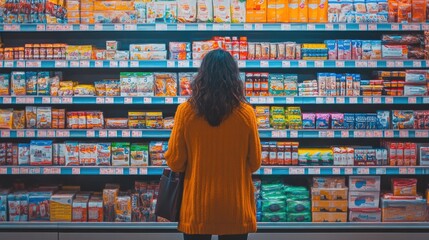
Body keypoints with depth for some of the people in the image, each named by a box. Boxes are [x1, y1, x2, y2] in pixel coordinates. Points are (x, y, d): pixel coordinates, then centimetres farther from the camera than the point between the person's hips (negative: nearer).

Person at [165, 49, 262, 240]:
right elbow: (254, 163, 1)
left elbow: (175, 163, -3)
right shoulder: (246, 113, -9)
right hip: (235, 208, 0)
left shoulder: (185, 111, -10)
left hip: (197, 207, 0)